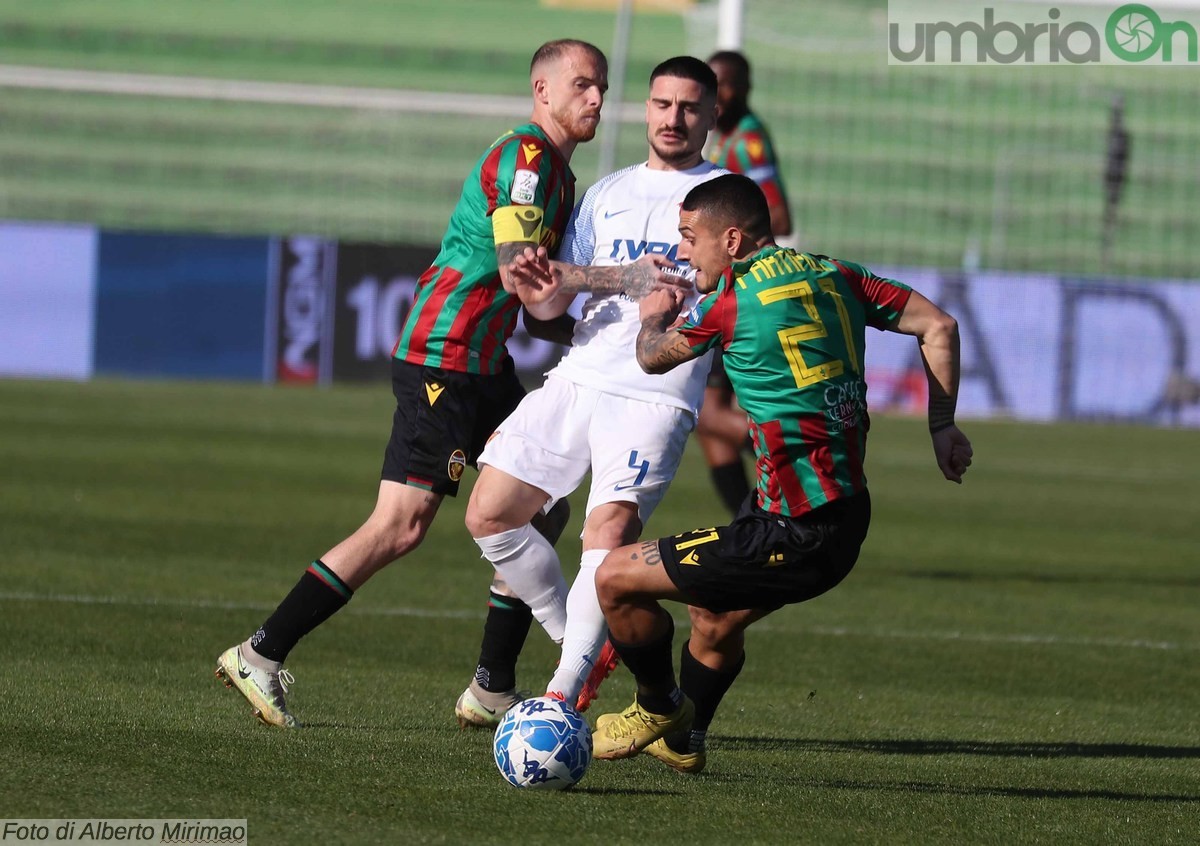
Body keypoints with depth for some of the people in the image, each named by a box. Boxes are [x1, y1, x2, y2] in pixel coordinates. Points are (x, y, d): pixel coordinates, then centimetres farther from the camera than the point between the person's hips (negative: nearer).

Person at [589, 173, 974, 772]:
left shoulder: (732, 300, -11)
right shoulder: (834, 276, 8)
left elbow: (653, 357, 8)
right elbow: (938, 326, 10)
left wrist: (653, 316, 31)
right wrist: (942, 428, 17)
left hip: (797, 537, -9)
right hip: (848, 516, 9)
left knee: (617, 578, 1)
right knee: (714, 617, 31)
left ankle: (658, 707, 22)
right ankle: (683, 740, 49)